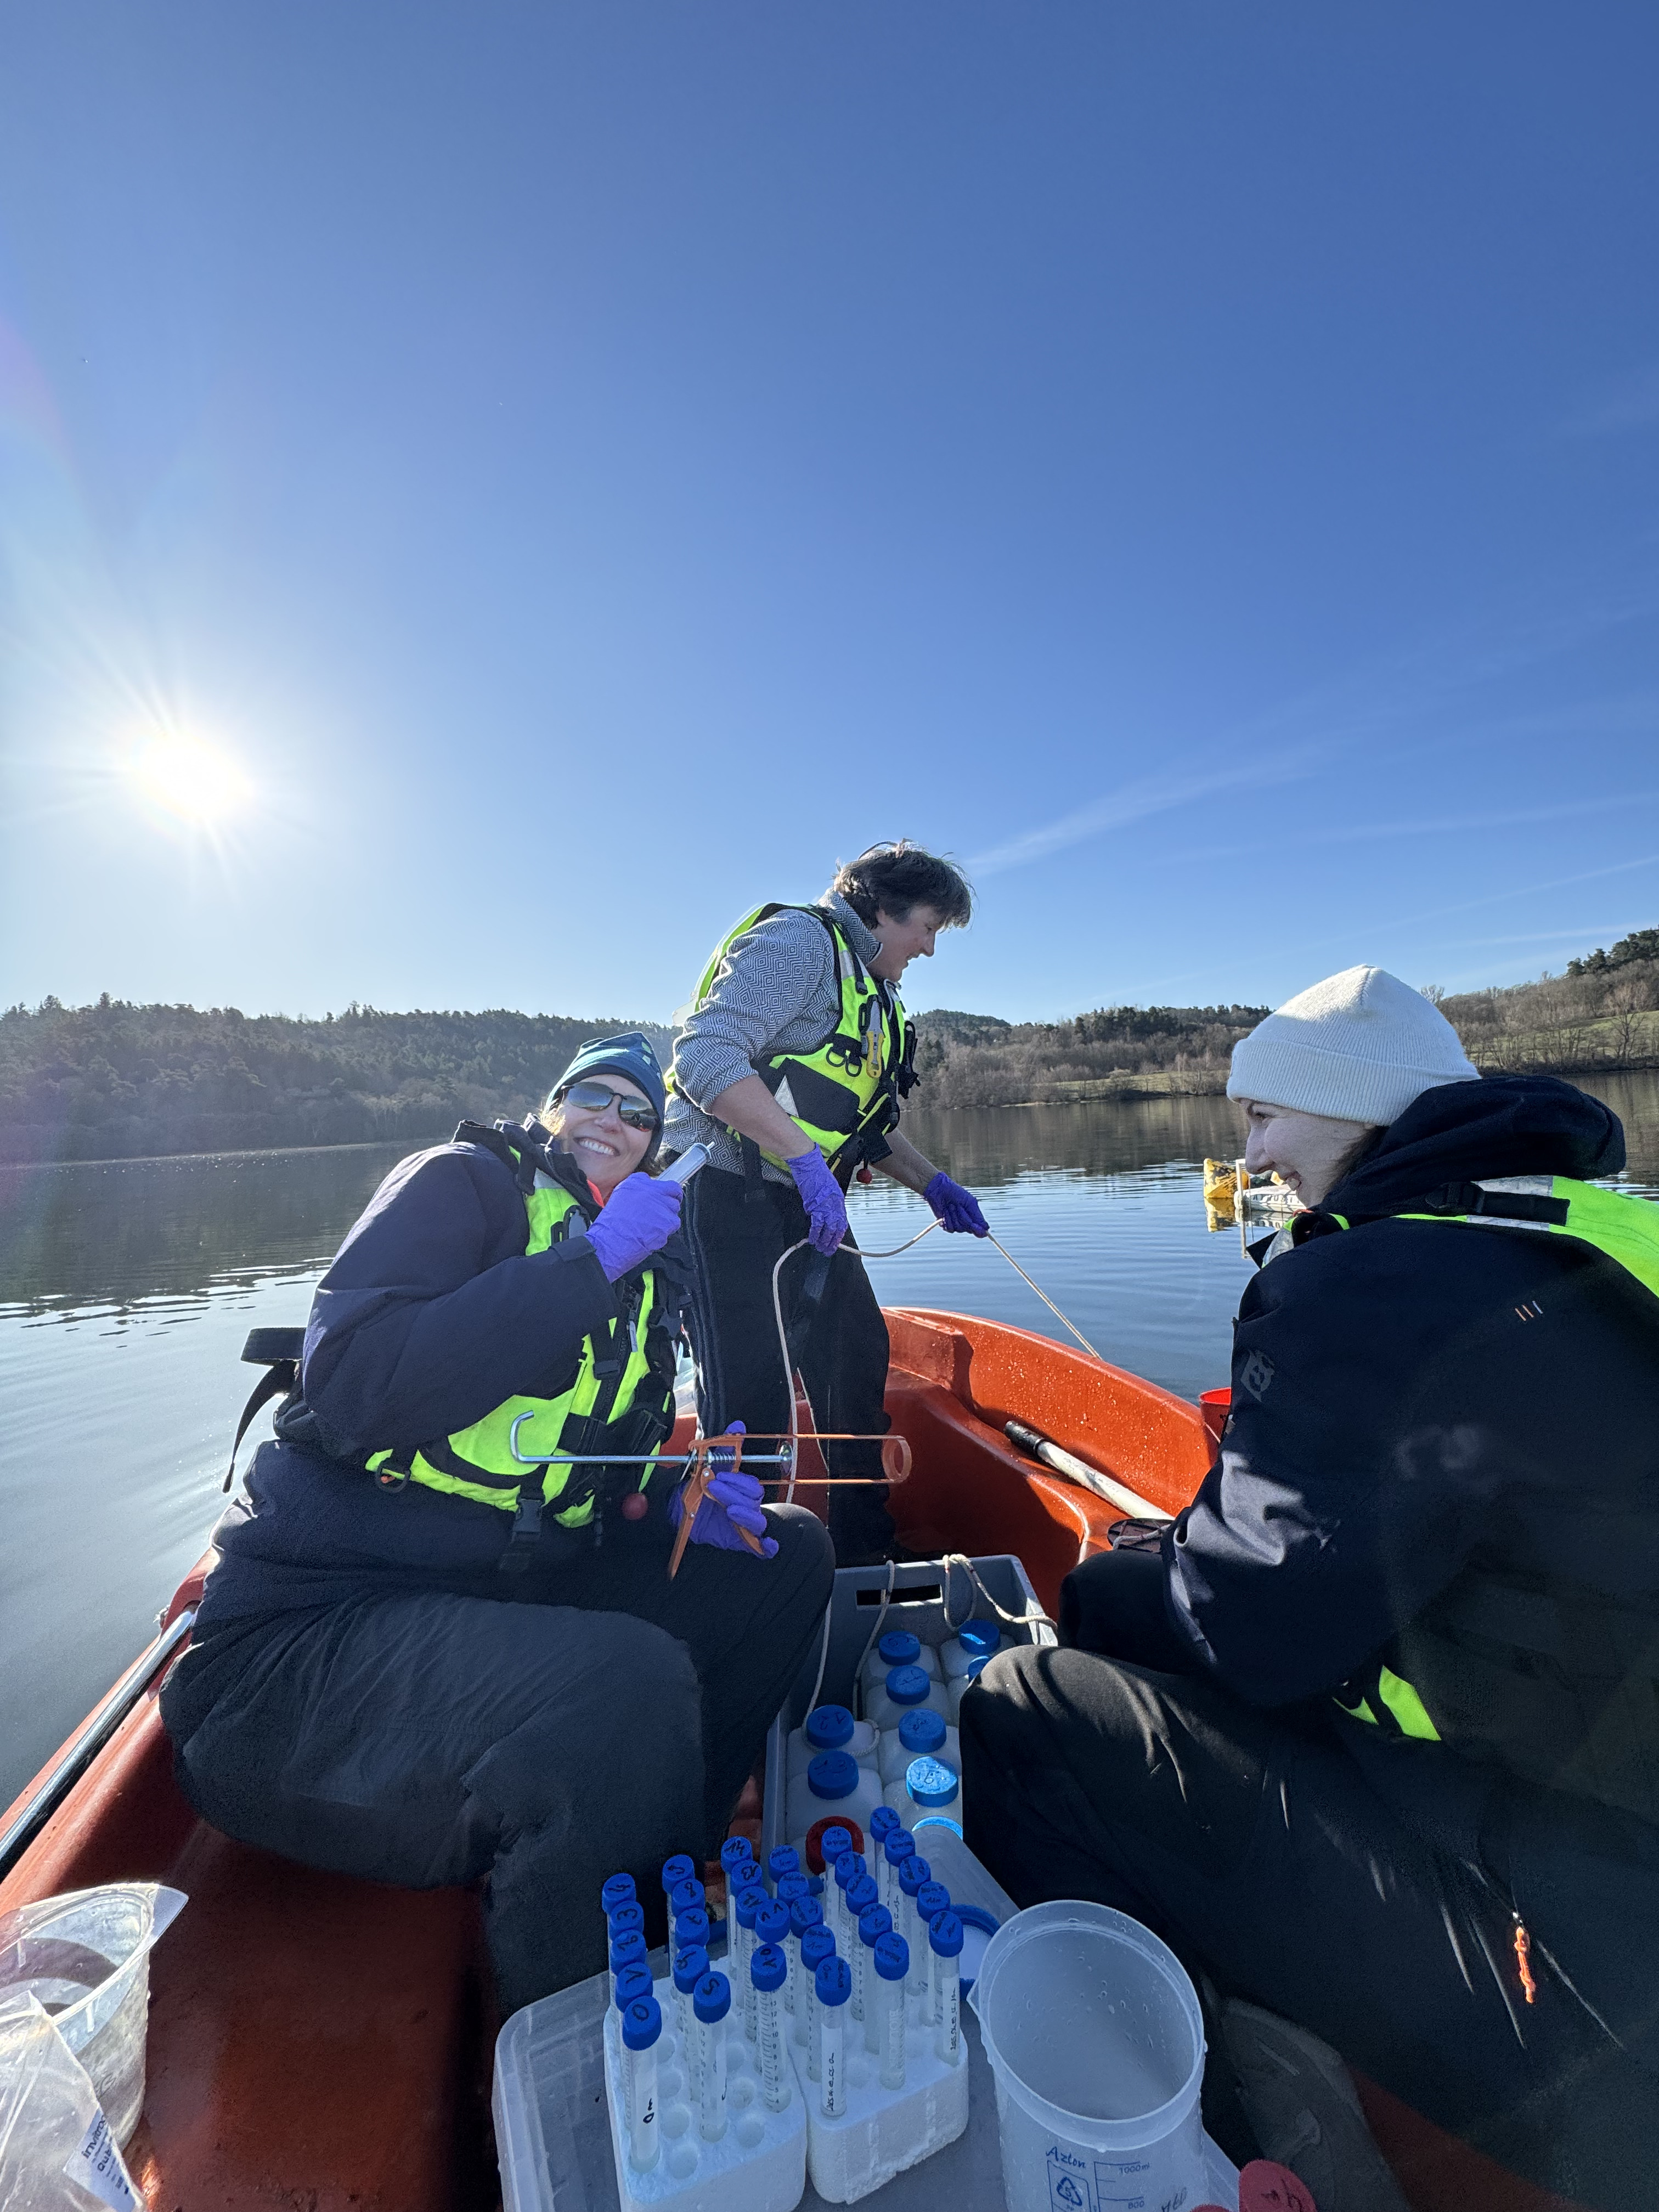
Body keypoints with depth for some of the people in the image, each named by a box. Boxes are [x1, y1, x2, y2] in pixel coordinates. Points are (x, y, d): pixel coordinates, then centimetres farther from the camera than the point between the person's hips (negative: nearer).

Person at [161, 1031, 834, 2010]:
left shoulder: (645, 1269, 12)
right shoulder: (467, 1182, -8)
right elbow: (352, 1396, -23)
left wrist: (678, 1496, 0)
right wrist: (591, 1258, -24)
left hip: (513, 1587, 8)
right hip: (310, 1624, -7)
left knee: (791, 1551, 3)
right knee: (630, 1680, -34)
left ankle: (664, 1877, 9)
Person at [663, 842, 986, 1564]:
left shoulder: (873, 992, 19)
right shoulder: (800, 941, -11)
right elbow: (706, 1053, -26)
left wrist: (932, 1184, 15)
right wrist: (806, 1160, -30)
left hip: (806, 1207, 10)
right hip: (726, 1197, -10)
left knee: (858, 1357, 15)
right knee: (751, 1397, -7)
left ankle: (867, 1554, 33)